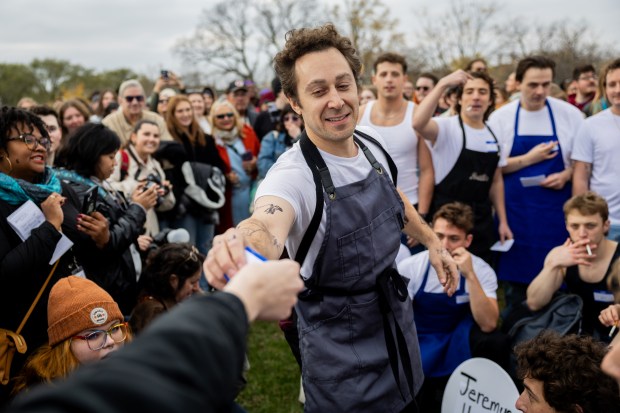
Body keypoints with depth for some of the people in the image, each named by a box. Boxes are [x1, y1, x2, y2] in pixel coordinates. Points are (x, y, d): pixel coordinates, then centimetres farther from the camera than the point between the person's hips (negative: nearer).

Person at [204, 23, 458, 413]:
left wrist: (432, 241, 13)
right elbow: (268, 224, -50)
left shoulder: (371, 140, -5)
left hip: (398, 314, 7)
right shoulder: (293, 175, -28)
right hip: (341, 346, -6)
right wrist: (242, 243, -71)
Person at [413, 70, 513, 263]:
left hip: (482, 220, 6)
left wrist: (503, 221, 13)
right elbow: (418, 123, -34)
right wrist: (443, 84, -33)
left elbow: (496, 181, 16)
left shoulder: (494, 135, 9)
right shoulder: (447, 127, -11)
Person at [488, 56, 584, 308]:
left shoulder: (570, 114, 0)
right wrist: (529, 158, -11)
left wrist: (567, 175, -11)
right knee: (516, 278, 7)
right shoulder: (500, 117, -1)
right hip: (515, 210, 0)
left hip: (556, 209, 0)